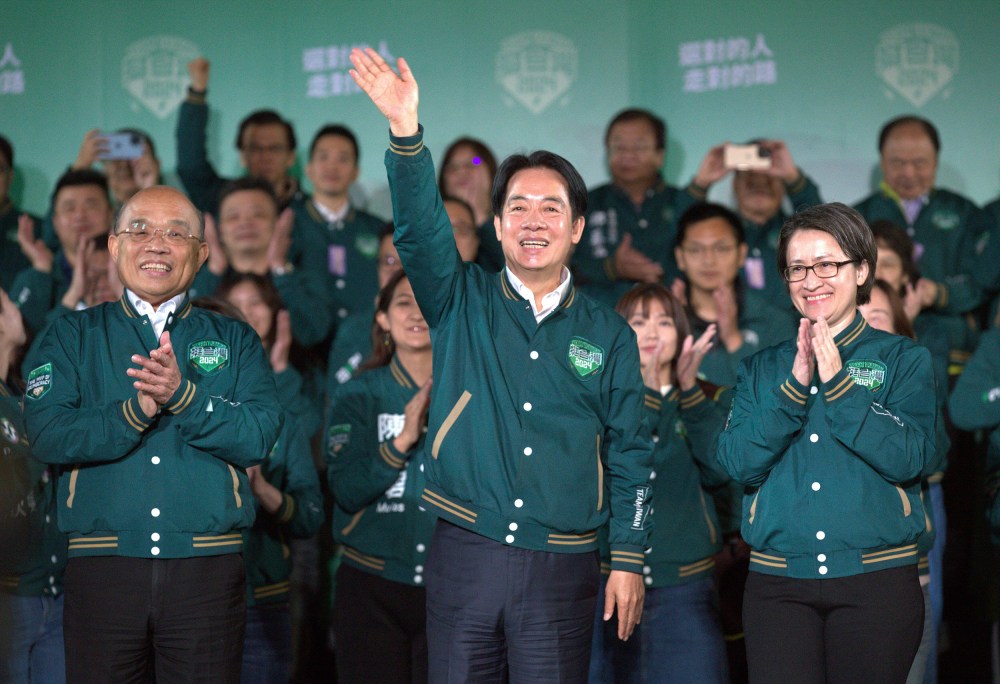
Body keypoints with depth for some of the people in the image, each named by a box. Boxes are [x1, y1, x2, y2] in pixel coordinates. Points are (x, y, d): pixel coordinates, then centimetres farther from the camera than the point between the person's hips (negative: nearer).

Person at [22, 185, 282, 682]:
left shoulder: (234, 342, 13)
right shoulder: (72, 337, 11)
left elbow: (258, 436, -4)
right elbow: (46, 433, -5)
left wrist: (182, 395, -18)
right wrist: (137, 410, -16)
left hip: (207, 567, 1)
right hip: (102, 565, 0)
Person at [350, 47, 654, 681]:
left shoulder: (610, 335, 7)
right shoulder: (463, 304, 6)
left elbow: (630, 456, 8)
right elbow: (420, 229, -12)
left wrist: (628, 561, 3)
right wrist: (405, 131, -27)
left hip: (563, 568, 0)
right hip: (464, 556, 0)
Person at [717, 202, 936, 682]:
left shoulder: (904, 361, 5)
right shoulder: (761, 369, 12)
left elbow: (908, 459, -9)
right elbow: (737, 463, -2)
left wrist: (837, 383, -14)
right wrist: (795, 386, -11)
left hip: (877, 579, -2)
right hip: (776, 583, 2)